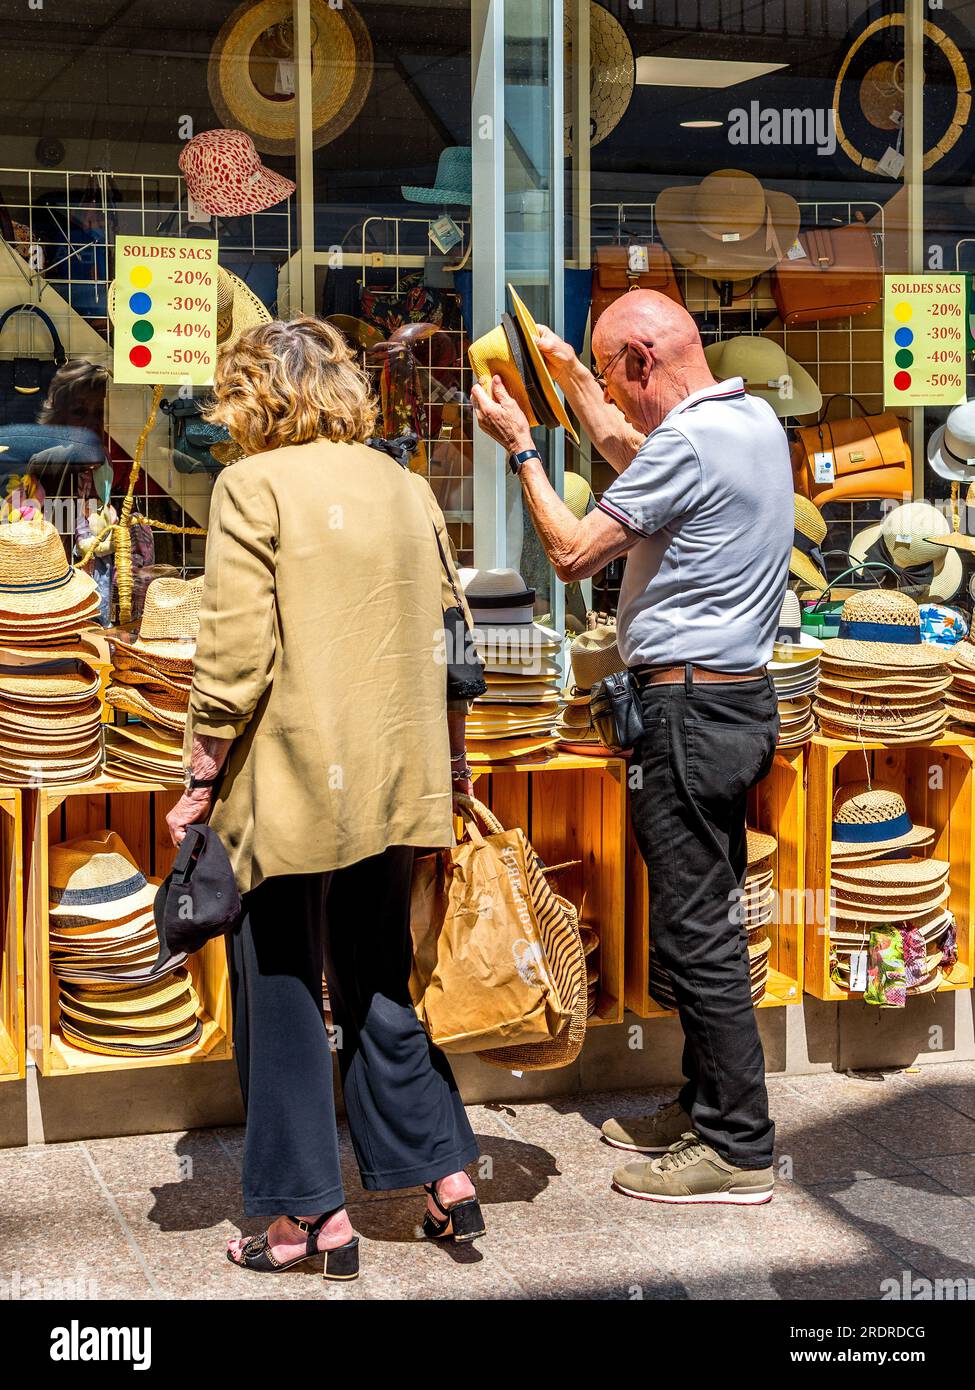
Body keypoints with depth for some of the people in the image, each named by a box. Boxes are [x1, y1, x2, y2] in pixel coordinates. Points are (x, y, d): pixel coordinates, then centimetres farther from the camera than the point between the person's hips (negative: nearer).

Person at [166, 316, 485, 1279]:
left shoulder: (253, 487, -10)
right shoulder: (407, 488, 9)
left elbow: (235, 655, -16)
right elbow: (449, 637, 12)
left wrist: (201, 781, -7)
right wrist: (450, 764, 21)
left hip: (289, 789, -6)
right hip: (395, 786, 6)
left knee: (280, 992, 6)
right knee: (378, 983, 18)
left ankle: (311, 1212, 12)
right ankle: (445, 1172, 18)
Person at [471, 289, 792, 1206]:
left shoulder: (689, 439, -18)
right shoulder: (753, 419, 12)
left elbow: (573, 553, -14)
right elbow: (628, 455, 31)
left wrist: (521, 447, -4)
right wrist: (568, 371, 33)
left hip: (691, 706, -10)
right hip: (739, 700, 10)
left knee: (694, 928, -4)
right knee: (704, 917, 17)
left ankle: (737, 1148, 3)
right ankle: (707, 1106, 28)